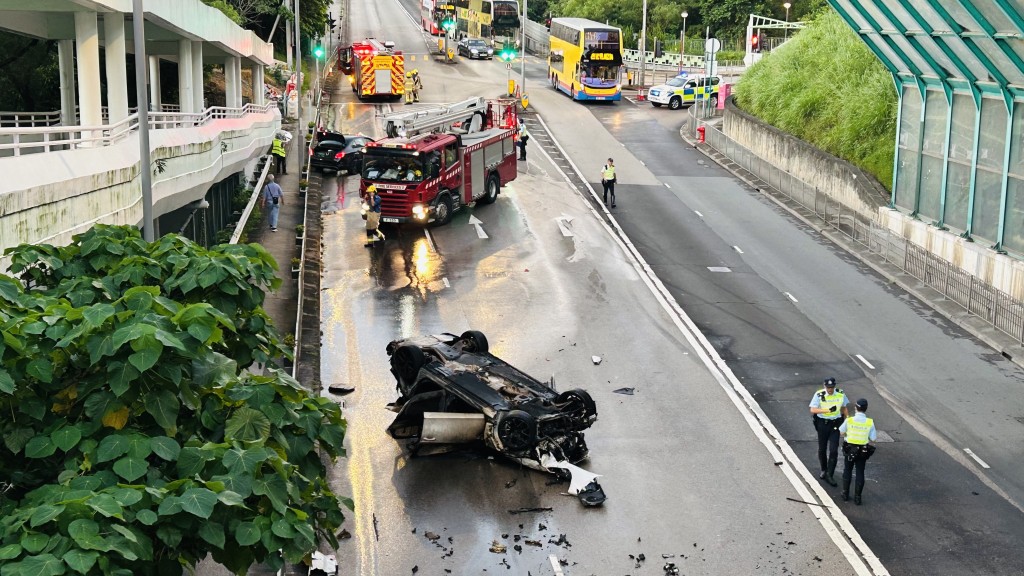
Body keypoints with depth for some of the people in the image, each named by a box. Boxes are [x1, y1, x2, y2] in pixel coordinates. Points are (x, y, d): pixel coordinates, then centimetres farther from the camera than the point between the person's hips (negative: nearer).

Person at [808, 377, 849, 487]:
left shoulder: (841, 394, -4)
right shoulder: (819, 395, -12)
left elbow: (844, 408, 12)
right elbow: (813, 410, -21)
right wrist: (828, 410, -30)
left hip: (835, 424, 1)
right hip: (822, 423, -1)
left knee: (834, 450, -6)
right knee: (822, 449, 11)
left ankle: (829, 475, 1)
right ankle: (824, 470, 33)